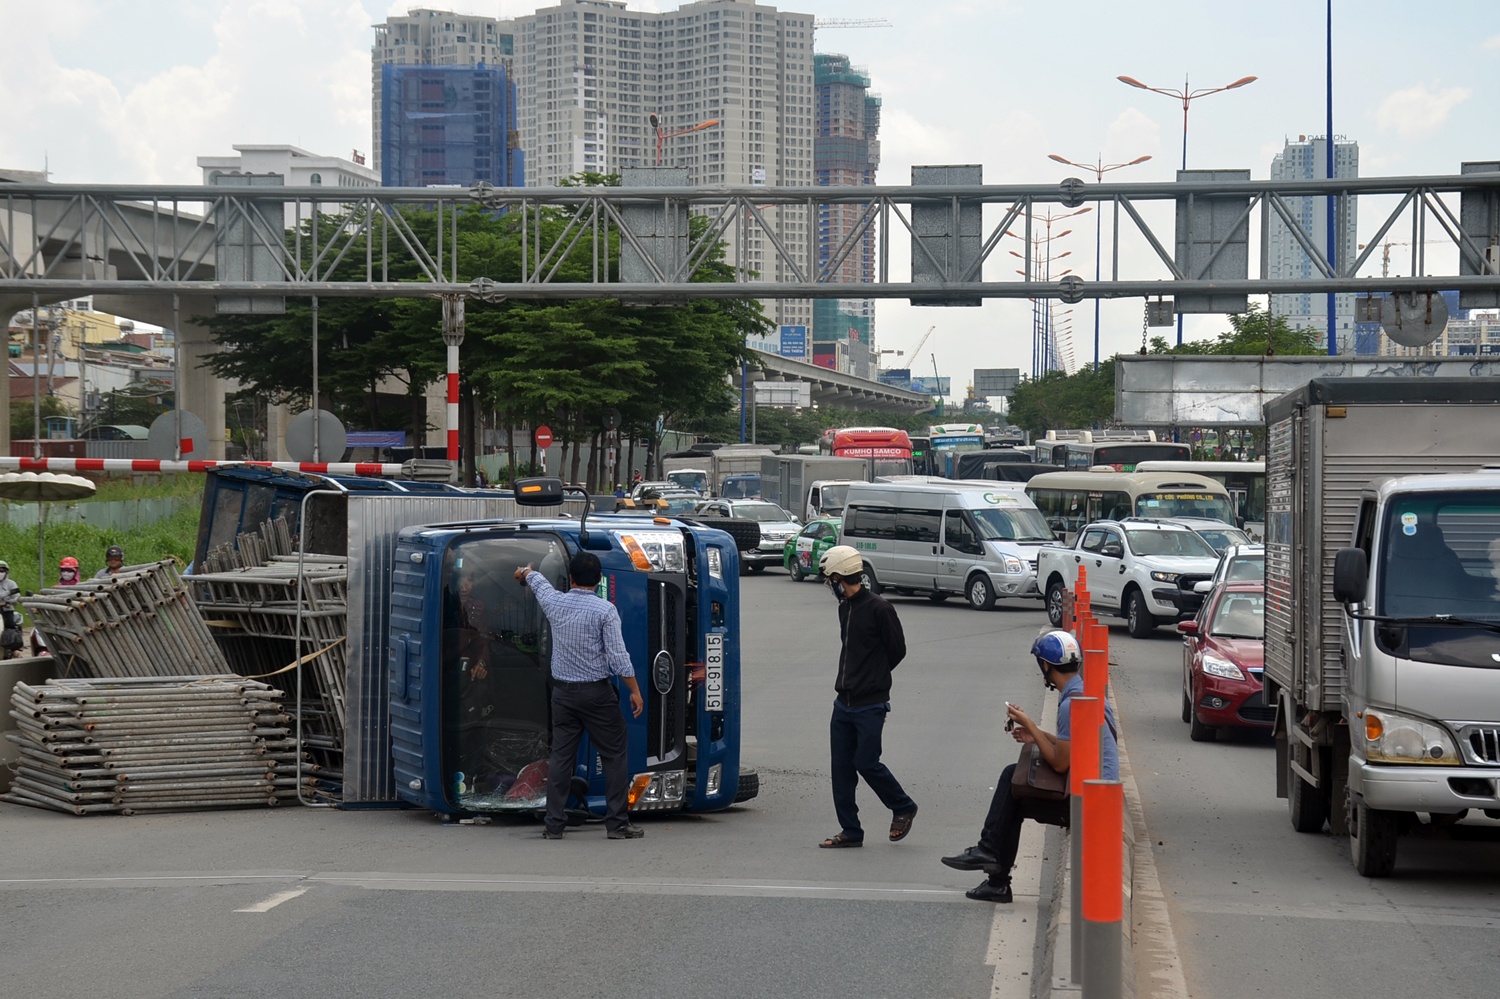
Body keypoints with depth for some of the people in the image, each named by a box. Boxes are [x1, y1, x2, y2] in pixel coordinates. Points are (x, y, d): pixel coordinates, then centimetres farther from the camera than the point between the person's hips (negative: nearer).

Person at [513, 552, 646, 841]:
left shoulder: (555, 603, 2)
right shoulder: (605, 610, -10)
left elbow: (539, 583, 27)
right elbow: (618, 657, -12)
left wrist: (526, 572, 49)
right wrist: (635, 691, -3)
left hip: (563, 692, 4)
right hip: (597, 693, -4)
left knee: (561, 757, 7)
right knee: (614, 756, 4)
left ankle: (553, 825, 7)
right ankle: (617, 823, 1)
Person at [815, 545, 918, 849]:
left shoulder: (879, 608, -13)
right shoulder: (845, 607, 12)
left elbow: (897, 651, -5)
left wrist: (873, 680, 6)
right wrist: (859, 679, 9)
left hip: (870, 705, -8)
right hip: (844, 702, 8)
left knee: (866, 763, -6)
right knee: (841, 767, 5)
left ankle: (903, 807, 18)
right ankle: (850, 831, 12)